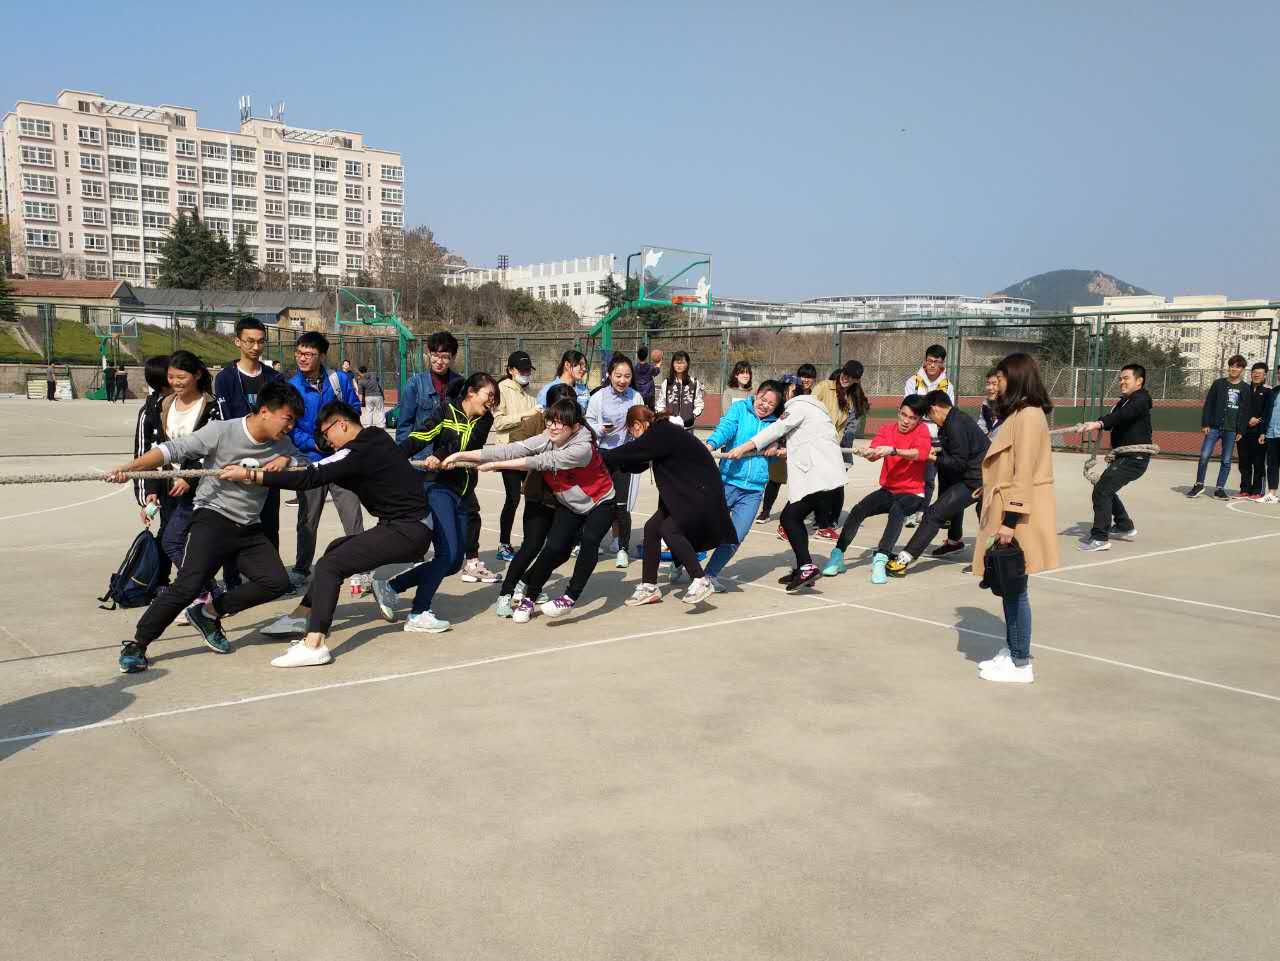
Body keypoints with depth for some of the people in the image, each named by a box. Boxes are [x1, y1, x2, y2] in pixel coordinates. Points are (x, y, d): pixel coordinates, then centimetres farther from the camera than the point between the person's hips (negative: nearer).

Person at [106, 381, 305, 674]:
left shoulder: (281, 444, 4)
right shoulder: (222, 431, -14)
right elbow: (174, 449, -19)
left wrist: (286, 460, -11)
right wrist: (130, 467, -32)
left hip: (249, 528, 6)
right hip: (213, 518, -6)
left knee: (277, 582, -7)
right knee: (188, 586, -20)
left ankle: (209, 612, 9)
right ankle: (136, 646, -3)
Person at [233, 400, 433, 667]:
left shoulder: (359, 452, -15)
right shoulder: (375, 438, 13)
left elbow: (310, 479, -22)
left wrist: (250, 474, -20)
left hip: (407, 533, -10)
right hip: (411, 527, 10)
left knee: (329, 565, -14)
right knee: (338, 548, 22)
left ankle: (315, 644, -23)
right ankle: (303, 615, 29)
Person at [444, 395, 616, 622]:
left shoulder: (582, 448, -33)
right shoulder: (547, 439, -16)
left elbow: (541, 461, -36)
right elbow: (510, 450, -25)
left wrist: (496, 465, -33)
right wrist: (461, 456, -34)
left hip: (600, 503, -4)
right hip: (569, 505, 4)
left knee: (588, 540, -28)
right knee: (554, 548, -10)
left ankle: (570, 597, -18)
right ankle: (529, 597, 8)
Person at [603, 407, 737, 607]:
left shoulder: (662, 434, -19)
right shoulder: (662, 433, 10)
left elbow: (629, 453, -23)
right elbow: (638, 464, 14)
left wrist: (599, 457, -14)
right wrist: (611, 461, 5)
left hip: (703, 492, -10)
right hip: (683, 493, 10)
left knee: (669, 529, -22)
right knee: (652, 527, 2)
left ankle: (700, 582, -14)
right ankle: (649, 587, 9)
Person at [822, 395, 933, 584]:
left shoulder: (922, 430, -5)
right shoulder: (887, 430, 4)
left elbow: (921, 453, -27)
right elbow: (874, 451, -14)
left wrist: (893, 451, -42)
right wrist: (871, 453, -39)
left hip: (912, 493, -4)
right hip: (887, 490, 4)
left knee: (897, 510, -35)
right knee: (858, 509, -19)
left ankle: (880, 560, -40)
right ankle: (838, 557, -13)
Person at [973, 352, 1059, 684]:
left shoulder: (1029, 415, -15)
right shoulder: (1019, 414, 16)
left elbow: (1024, 473, -21)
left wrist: (1011, 521, -22)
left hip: (1018, 518, -10)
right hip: (1007, 514, 10)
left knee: (1015, 590, -3)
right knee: (1008, 588, 14)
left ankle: (1020, 664, 5)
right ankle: (1011, 651, 23)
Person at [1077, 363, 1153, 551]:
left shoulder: (1140, 399, -14)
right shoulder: (1123, 402, 17)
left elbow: (1123, 415, -33)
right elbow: (1114, 420, 9)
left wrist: (1099, 423, -49)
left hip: (1134, 458, -10)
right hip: (1124, 456, 10)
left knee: (1101, 490, -18)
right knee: (1106, 489, 24)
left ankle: (1100, 539, -17)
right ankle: (1125, 527, 40)